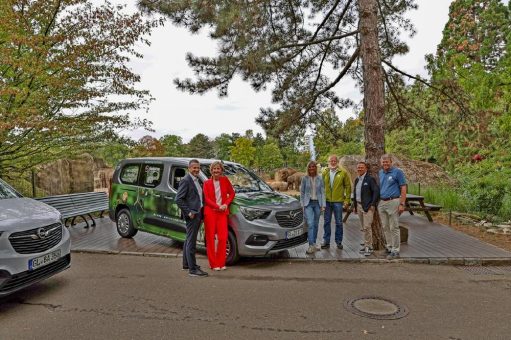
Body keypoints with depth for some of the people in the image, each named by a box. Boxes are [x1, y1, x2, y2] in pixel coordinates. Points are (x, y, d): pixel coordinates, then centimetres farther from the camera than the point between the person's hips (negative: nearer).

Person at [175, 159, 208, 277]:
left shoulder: (196, 180, 15)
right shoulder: (186, 180, -13)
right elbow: (178, 199, -17)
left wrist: (200, 212, 13)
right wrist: (188, 212, -18)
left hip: (197, 214, 10)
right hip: (192, 215, -10)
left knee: (189, 240, 18)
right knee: (191, 241, -7)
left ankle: (186, 264, 30)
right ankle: (193, 269, -4)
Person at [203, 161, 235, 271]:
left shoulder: (225, 180, 7)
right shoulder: (207, 183, 3)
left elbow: (232, 193, 9)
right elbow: (206, 199, -2)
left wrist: (226, 204, -6)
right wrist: (218, 206, -12)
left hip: (222, 212, 1)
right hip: (210, 212, -1)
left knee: (223, 238, -1)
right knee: (210, 238, 2)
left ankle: (221, 263, 12)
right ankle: (213, 264, 11)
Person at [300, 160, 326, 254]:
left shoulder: (320, 179, 4)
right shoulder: (305, 178, 1)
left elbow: (323, 192, 5)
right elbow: (302, 192, 5)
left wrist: (323, 205, -1)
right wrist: (302, 204, 0)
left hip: (317, 203, 2)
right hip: (308, 203, -2)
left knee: (316, 224, 9)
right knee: (310, 224, -12)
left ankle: (314, 243, 22)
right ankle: (311, 245, -14)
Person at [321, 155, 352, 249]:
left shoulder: (343, 172, -1)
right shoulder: (325, 172, 6)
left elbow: (348, 186, 0)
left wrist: (347, 200, -6)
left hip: (338, 201, -2)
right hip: (327, 201, 2)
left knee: (338, 222, 6)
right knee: (326, 222, 8)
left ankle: (339, 241, 17)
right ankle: (326, 241, 16)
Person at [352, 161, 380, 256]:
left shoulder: (370, 179, -8)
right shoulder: (357, 180, 15)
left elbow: (376, 191, -13)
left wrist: (372, 204, -15)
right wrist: (354, 206, 16)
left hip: (368, 206, -7)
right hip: (359, 206, 7)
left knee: (367, 227, -11)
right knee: (364, 228, 11)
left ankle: (368, 247, -2)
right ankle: (368, 245, 19)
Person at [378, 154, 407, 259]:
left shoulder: (397, 172, -6)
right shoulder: (380, 173, 12)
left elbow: (403, 189, -8)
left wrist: (402, 204, -14)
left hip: (393, 202, -6)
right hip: (381, 203, 6)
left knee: (394, 228, -2)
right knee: (385, 227, 13)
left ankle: (395, 250, 6)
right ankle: (389, 247, 25)